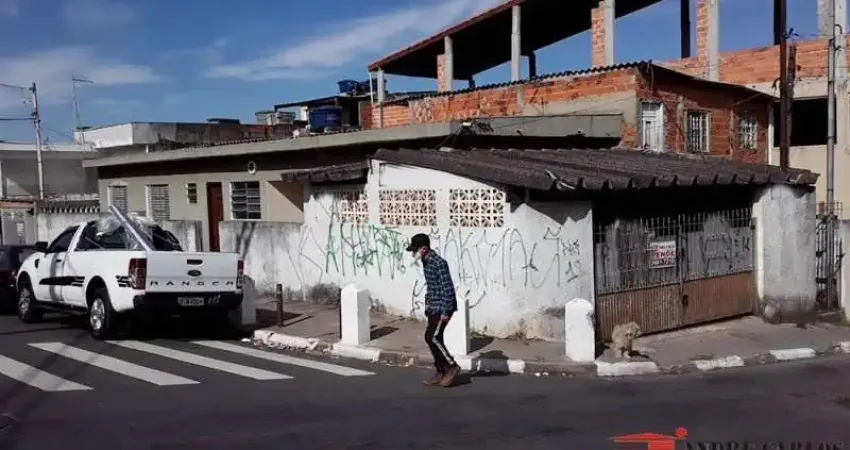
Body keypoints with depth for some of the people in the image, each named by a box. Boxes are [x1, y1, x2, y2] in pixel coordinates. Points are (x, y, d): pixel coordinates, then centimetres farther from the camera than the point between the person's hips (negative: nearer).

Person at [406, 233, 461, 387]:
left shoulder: (439, 263, -20)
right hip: (433, 307, 10)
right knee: (433, 338, 9)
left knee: (431, 337, -12)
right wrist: (427, 303, 21)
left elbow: (448, 288, -21)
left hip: (442, 307, -10)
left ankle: (452, 366, 1)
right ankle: (441, 373, 16)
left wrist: (445, 311, -22)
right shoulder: (426, 262, 10)